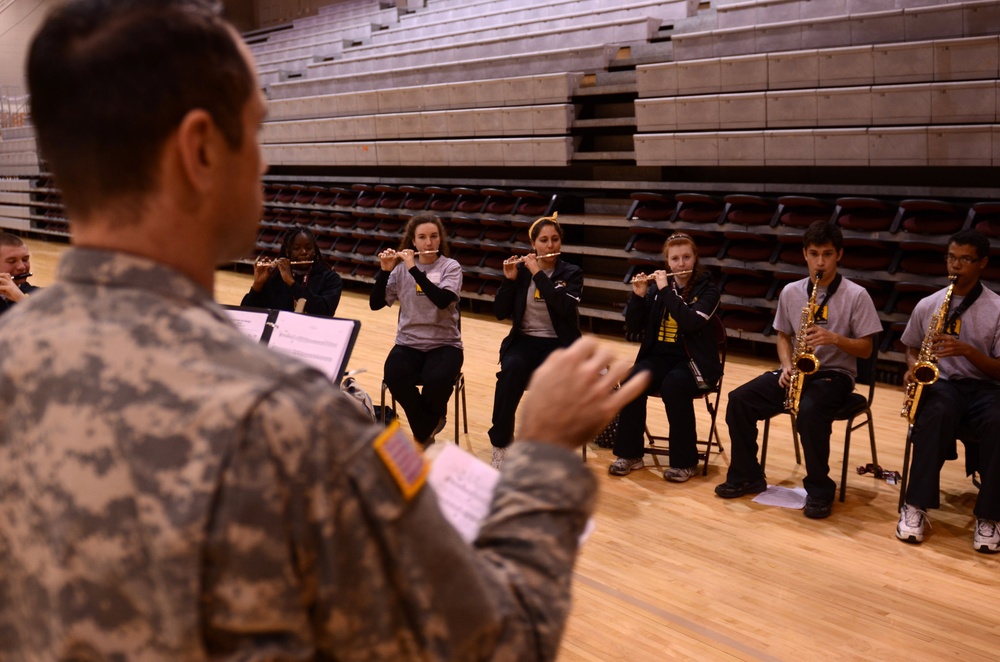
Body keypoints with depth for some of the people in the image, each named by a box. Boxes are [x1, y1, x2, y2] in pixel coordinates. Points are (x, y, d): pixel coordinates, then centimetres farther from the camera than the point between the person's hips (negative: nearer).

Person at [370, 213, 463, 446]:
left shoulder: (451, 267, -2)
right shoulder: (401, 267, 5)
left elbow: (442, 300, -22)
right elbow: (375, 304, -1)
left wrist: (414, 269, -23)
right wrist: (385, 271, -14)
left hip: (444, 344, -2)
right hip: (408, 343, 2)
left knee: (437, 381, -33)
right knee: (394, 377, -30)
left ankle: (422, 431, 2)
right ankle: (426, 432, -5)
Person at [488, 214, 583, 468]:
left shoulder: (572, 273, 2)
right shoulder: (520, 270, 6)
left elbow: (566, 308, -18)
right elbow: (500, 312, 1)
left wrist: (539, 274, -18)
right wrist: (510, 279, -12)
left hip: (558, 344, -1)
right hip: (524, 341, 1)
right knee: (511, 371, -33)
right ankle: (500, 445, -22)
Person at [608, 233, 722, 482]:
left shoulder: (708, 289, -3)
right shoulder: (657, 285, 7)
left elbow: (691, 322, -22)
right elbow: (632, 327, 2)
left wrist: (666, 290, -19)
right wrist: (638, 296, -13)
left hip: (694, 361, -3)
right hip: (659, 356, 3)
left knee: (673, 386, -35)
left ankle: (685, 461, -20)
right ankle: (629, 454, -14)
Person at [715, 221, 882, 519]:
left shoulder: (856, 295, -7)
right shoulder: (790, 292, 5)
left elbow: (865, 348, -5)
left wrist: (834, 338, -23)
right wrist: (787, 367, -4)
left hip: (834, 374, -5)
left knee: (809, 411, -37)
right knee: (739, 399, -17)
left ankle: (820, 490, -16)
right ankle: (747, 476, -1)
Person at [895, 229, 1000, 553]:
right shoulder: (927, 305, 8)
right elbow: (912, 348, 22)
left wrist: (967, 350, -19)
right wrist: (914, 368, -1)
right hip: (940, 382, 1)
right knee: (936, 414, -37)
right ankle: (915, 506, -32)